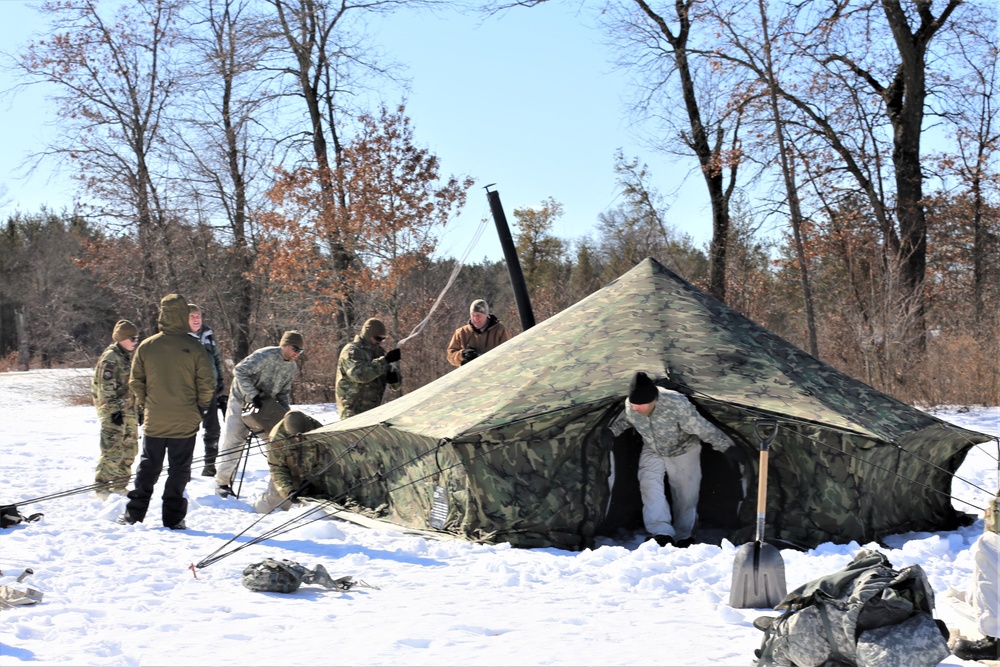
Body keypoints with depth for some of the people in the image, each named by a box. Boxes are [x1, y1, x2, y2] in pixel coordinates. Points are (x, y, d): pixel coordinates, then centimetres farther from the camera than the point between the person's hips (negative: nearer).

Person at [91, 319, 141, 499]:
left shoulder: (129, 357, 16)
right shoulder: (110, 358, -12)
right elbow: (105, 389, -17)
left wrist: (138, 409, 22)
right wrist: (114, 411, -20)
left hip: (129, 412, 9)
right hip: (113, 412, -9)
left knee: (129, 450, 11)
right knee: (113, 451, -11)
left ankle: (119, 486, 21)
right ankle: (102, 488, -3)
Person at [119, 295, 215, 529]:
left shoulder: (146, 346, -3)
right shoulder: (194, 348, -11)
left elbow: (135, 382, 2)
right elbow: (207, 383, -9)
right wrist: (201, 408, 6)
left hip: (154, 421, 2)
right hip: (185, 422, -2)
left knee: (148, 467, 15)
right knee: (179, 470, 7)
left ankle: (134, 513, 17)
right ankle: (173, 517, 7)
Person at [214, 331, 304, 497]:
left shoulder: (292, 367, -2)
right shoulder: (264, 356, -25)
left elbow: (284, 391, 8)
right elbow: (239, 371, -27)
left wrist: (285, 413, -5)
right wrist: (253, 394, -31)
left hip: (264, 405, 7)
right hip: (242, 400, -6)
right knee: (234, 440, -6)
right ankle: (222, 482, 0)